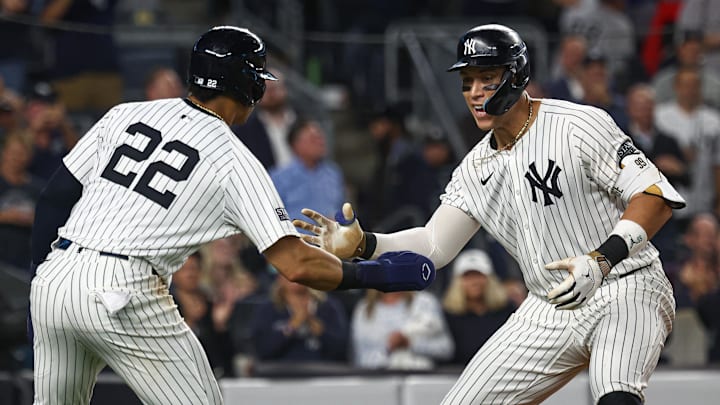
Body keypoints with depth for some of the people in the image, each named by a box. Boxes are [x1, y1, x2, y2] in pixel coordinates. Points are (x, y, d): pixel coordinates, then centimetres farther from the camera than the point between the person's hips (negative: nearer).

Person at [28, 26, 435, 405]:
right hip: (122, 294, -5)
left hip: (51, 278, 6)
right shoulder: (234, 160, -1)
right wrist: (376, 274, 5)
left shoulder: (126, 114, 13)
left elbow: (55, 198, 12)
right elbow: (295, 263, -8)